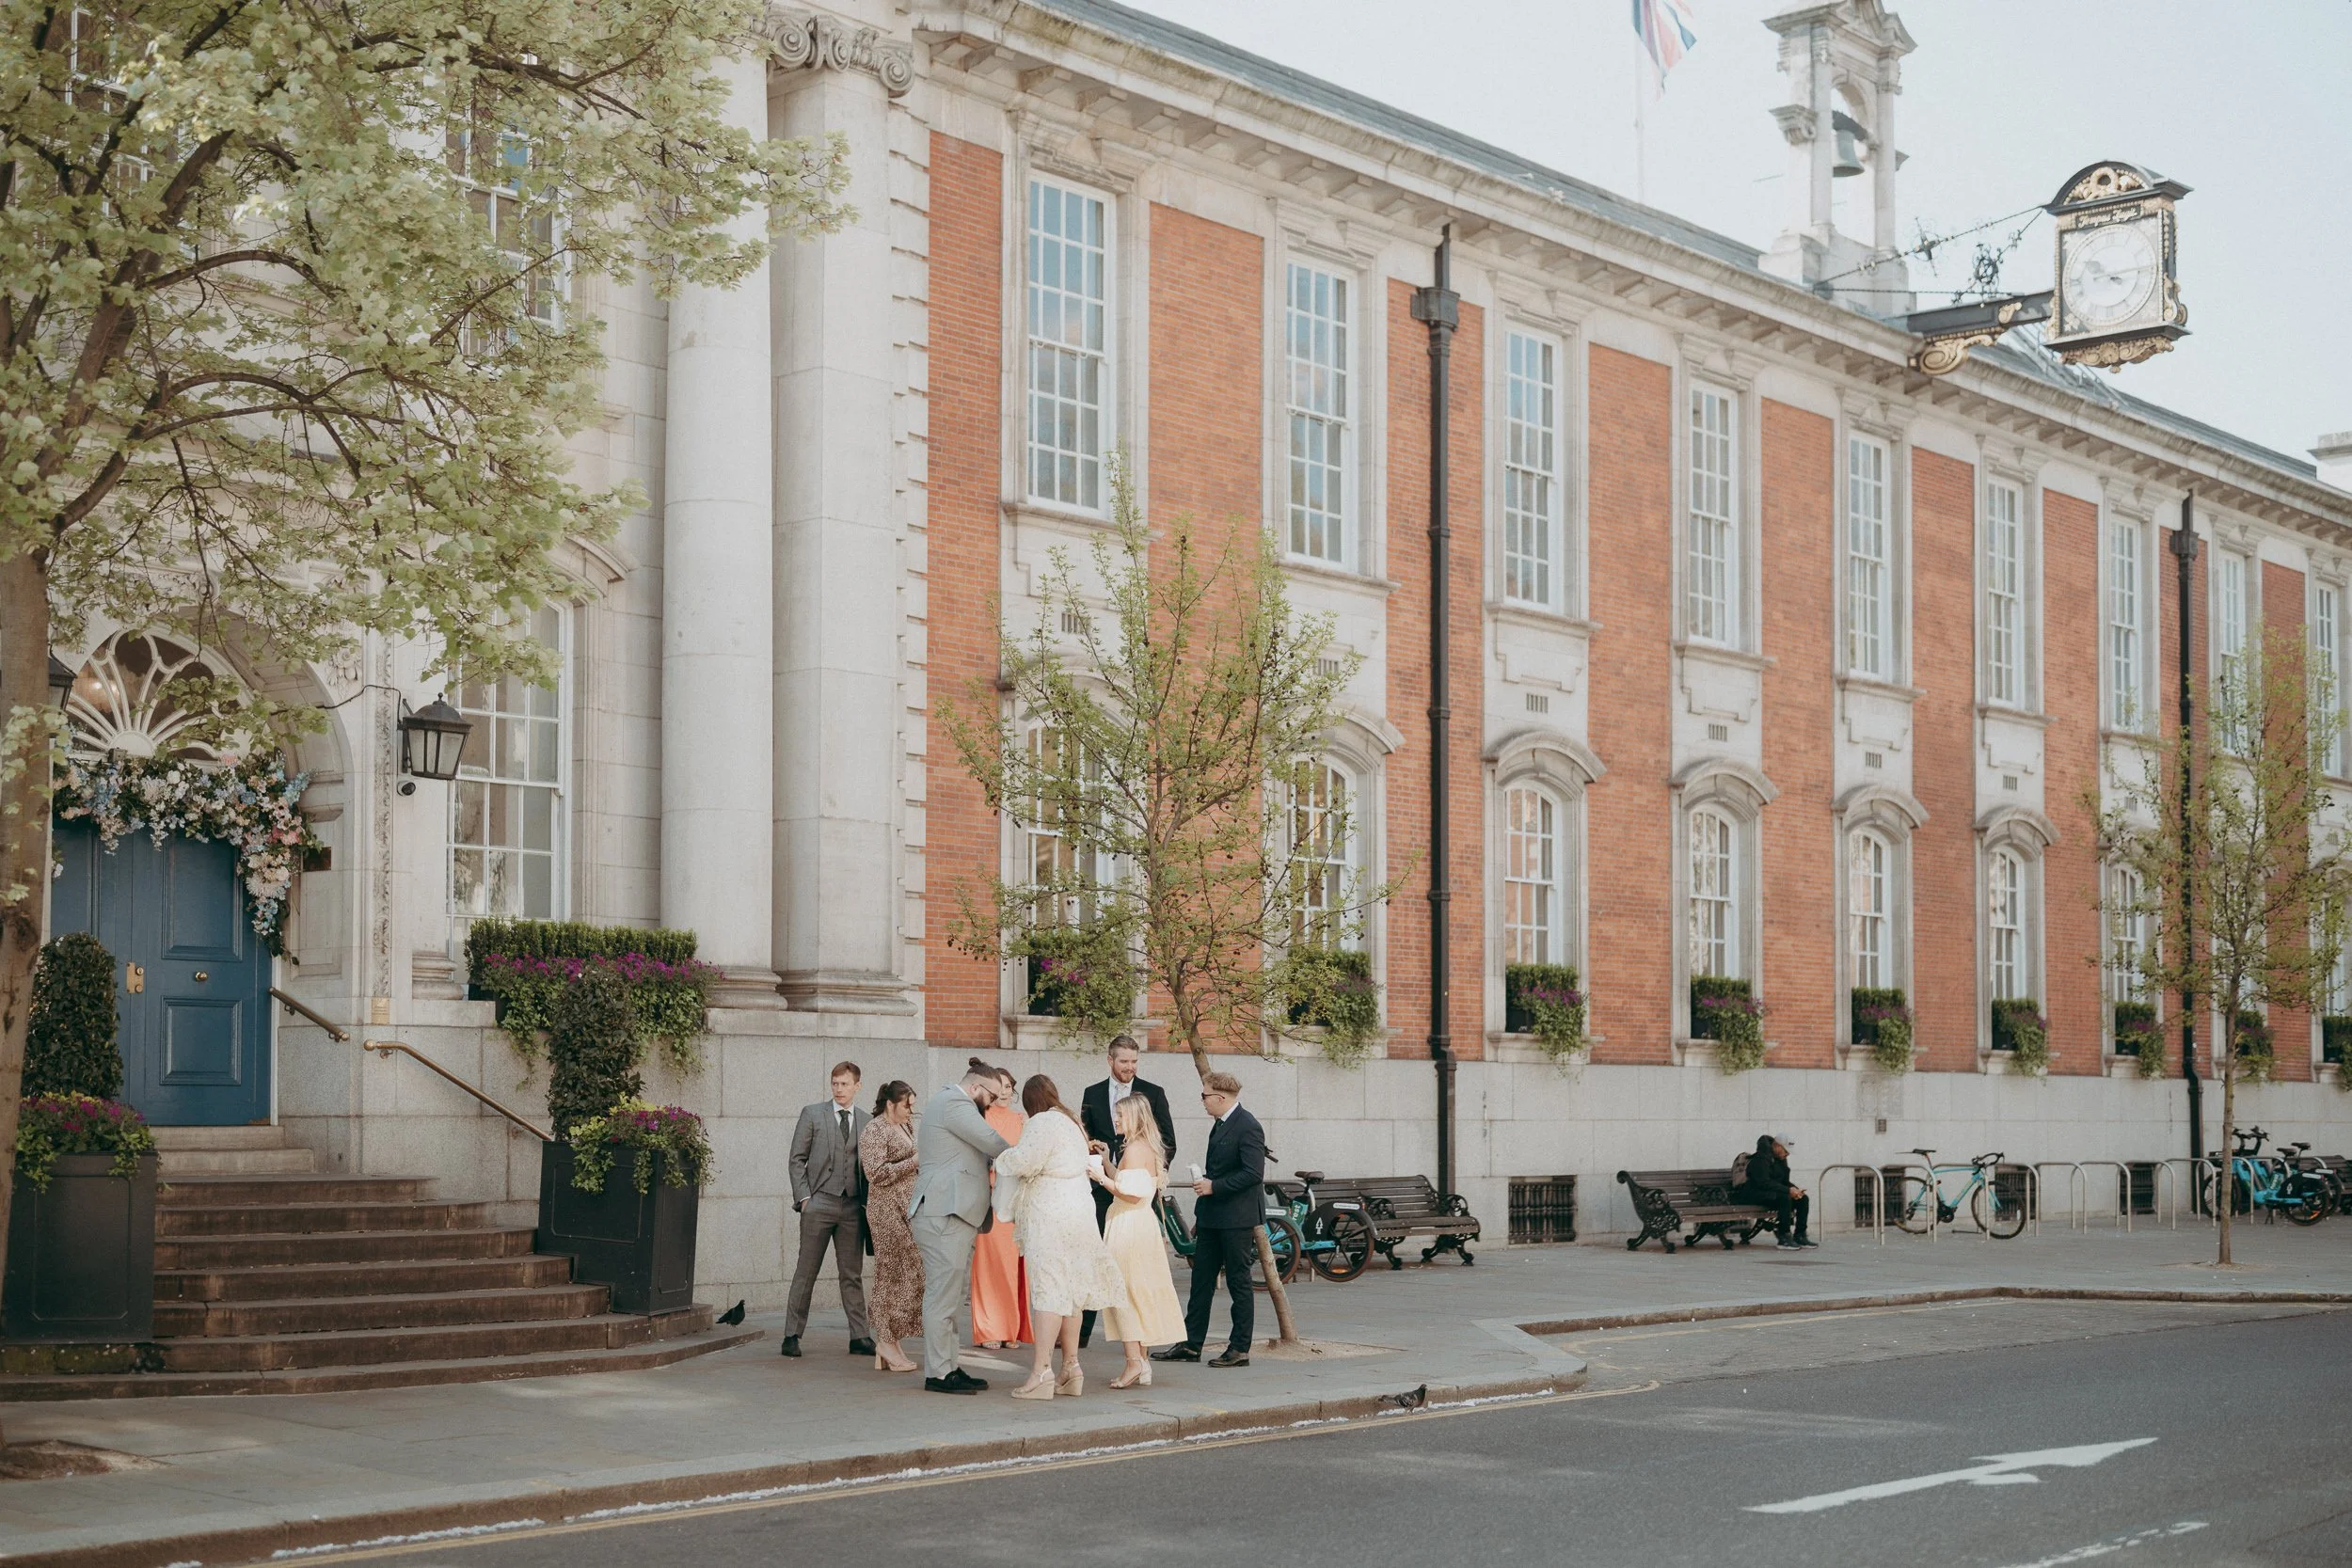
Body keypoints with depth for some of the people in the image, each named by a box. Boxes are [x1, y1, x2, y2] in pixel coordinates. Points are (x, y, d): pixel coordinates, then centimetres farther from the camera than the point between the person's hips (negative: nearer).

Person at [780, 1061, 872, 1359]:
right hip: (819, 1203, -2)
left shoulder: (866, 1121, 11)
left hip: (852, 1206, 2)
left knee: (852, 1275, 4)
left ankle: (859, 1337, 6)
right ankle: (791, 1336, 6)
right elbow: (797, 1159, 3)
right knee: (806, 1272, 1)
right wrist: (803, 1197, -6)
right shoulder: (812, 1114, 4)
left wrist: (867, 1200, 3)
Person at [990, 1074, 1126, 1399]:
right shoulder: (1071, 1122, 19)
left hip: (1050, 1217, -9)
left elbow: (1024, 1162, -19)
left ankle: (1042, 1372, -14)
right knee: (1070, 1292, 10)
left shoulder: (1043, 1123, -10)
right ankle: (1071, 1368, 12)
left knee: (1048, 1290, -11)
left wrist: (1004, 1158, -2)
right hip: (1077, 1212, 9)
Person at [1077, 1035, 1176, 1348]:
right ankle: (1081, 1331, 7)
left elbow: (1168, 1142, 5)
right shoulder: (1092, 1094, 11)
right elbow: (1084, 1140, 14)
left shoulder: (1153, 1093, 4)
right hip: (1103, 1189, 2)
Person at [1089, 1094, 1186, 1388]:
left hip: (1129, 1227, -10)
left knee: (1123, 1293, -7)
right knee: (1139, 1294, 11)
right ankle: (1142, 1365, 13)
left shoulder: (1134, 1149, -14)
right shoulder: (1147, 1148, 15)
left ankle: (1134, 1361, -12)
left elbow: (1131, 1194, -20)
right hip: (1142, 1223, 10)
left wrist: (1101, 1177, -13)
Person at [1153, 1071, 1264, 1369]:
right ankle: (1190, 1344, 14)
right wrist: (1201, 1215, 21)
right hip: (1212, 1219, 10)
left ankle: (1240, 1349, 6)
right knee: (1201, 1280, 9)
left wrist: (1214, 1186, -19)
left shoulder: (1247, 1127, -15)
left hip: (1237, 1219, -9)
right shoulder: (1219, 1124, 15)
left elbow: (1254, 1173, -22)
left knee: (1238, 1282, -1)